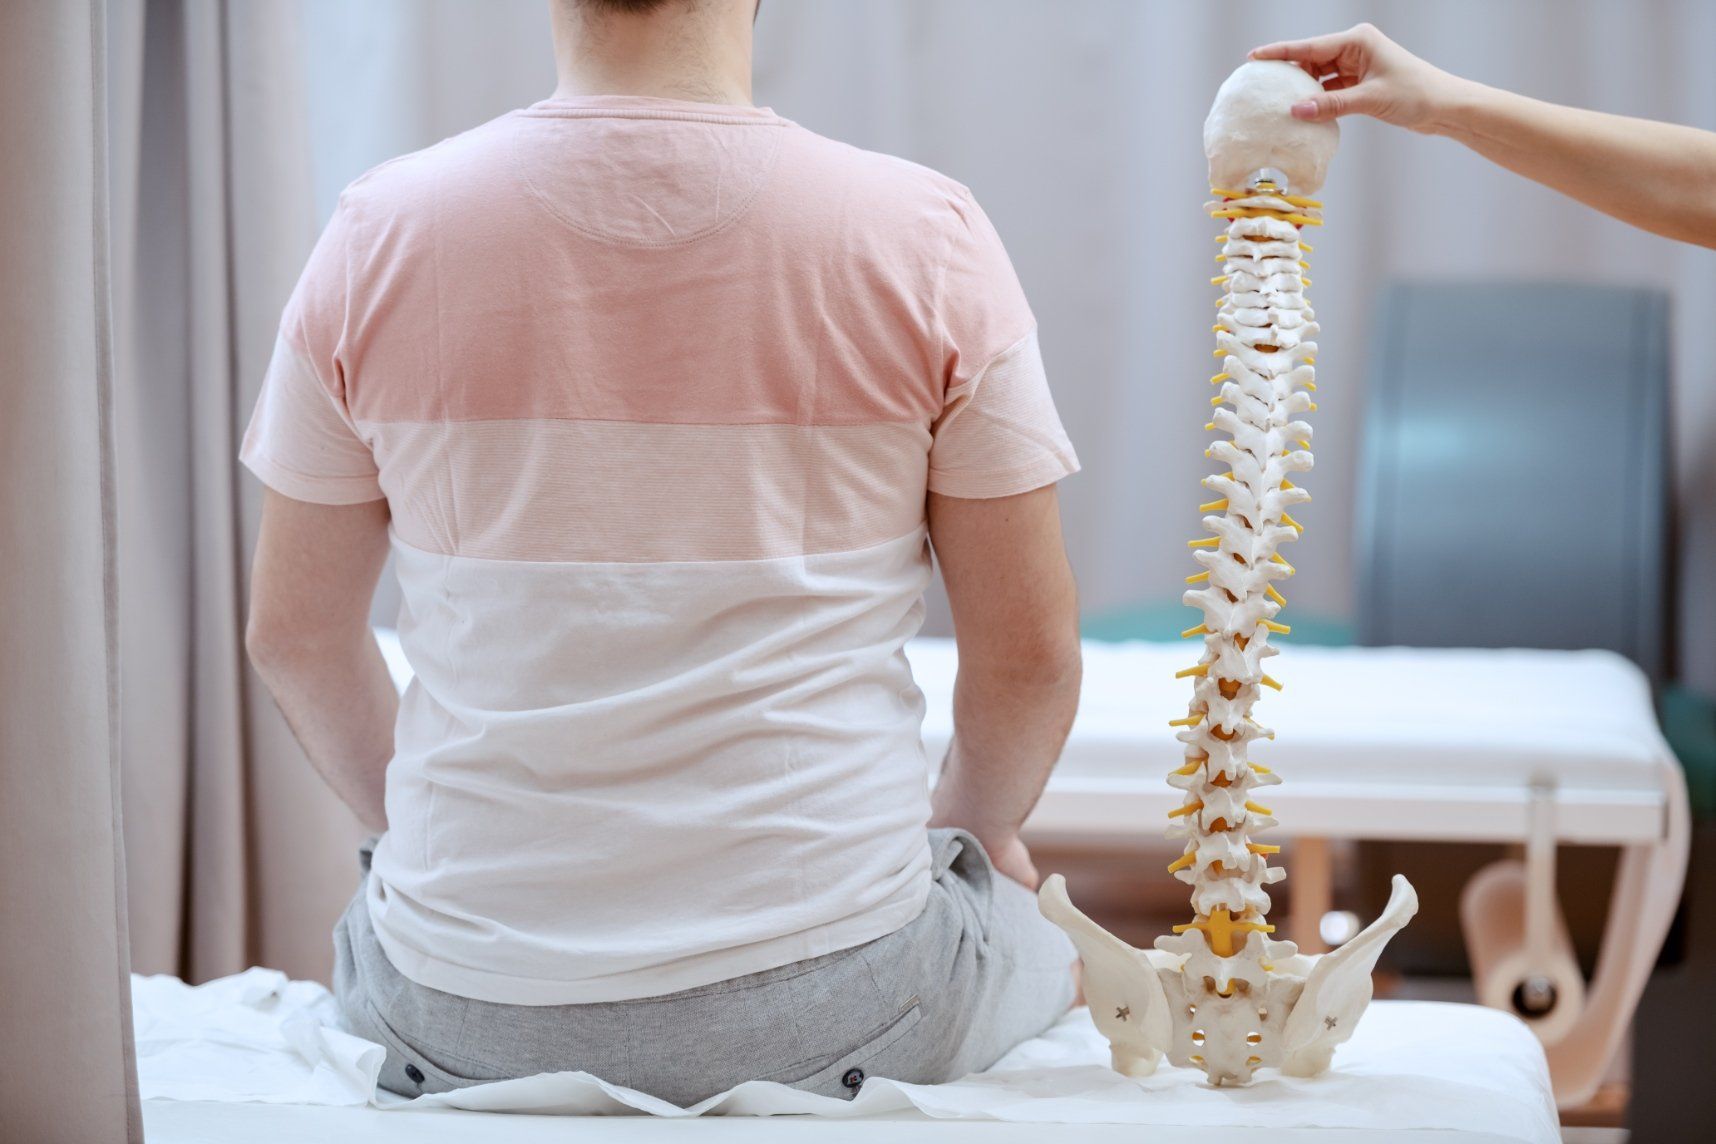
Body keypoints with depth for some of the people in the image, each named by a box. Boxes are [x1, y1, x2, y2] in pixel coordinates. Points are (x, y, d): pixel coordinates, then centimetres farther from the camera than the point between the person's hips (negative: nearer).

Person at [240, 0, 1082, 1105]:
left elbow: (294, 635, 4)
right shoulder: (926, 235, -10)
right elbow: (1031, 652, -4)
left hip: (469, 1012, 2)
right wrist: (972, 829, 18)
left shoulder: (380, 232, -6)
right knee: (1046, 948, 32)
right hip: (832, 994, -2)